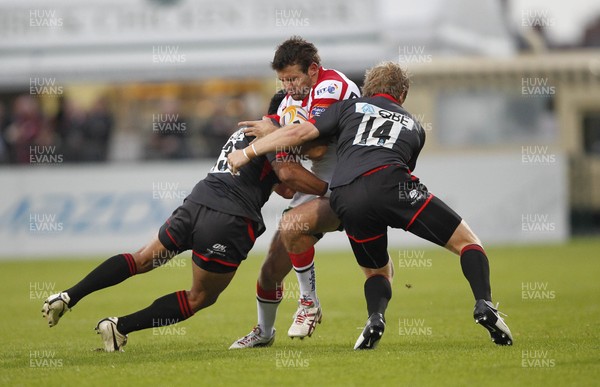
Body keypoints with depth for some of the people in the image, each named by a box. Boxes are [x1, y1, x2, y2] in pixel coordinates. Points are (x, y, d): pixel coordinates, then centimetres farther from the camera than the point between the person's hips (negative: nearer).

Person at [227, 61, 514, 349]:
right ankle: (484, 305, -13)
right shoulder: (413, 126, 33)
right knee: (467, 241, 11)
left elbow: (299, 133, 19)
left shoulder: (351, 107, 28)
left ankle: (375, 317, -10)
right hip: (390, 186, -1)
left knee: (378, 272, 22)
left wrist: (248, 153, 26)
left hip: (346, 201, 1)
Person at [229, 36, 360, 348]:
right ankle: (264, 331, 31)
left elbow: (316, 148, -24)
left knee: (291, 223, -34)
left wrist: (274, 134, -15)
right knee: (271, 270, 5)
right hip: (315, 189, 8)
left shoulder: (331, 86, -16)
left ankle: (309, 304, -16)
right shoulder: (293, 97, 10)